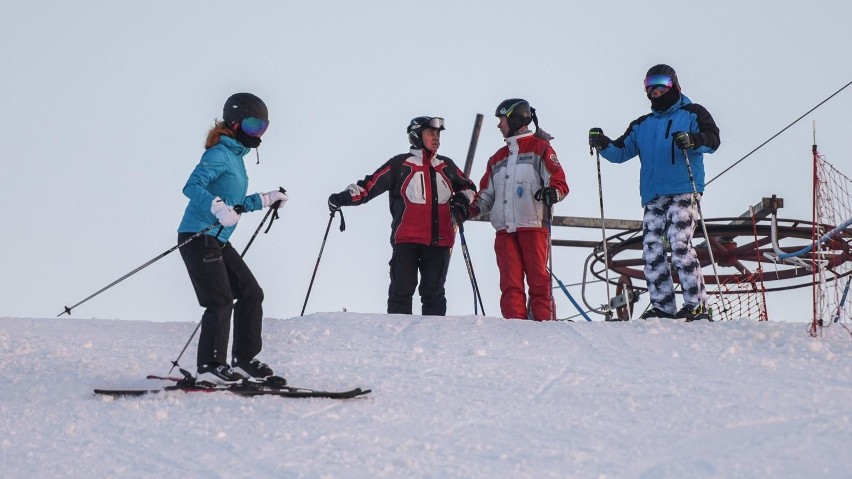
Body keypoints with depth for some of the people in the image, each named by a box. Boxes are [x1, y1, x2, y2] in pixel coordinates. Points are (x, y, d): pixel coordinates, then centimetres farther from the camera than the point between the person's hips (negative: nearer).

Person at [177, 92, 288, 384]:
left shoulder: (236, 157, 19)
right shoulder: (219, 154, -11)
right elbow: (192, 187, -26)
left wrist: (265, 200, 34)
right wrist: (217, 207, -40)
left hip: (218, 241, 10)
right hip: (198, 237, -10)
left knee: (251, 293, 9)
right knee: (221, 301, -14)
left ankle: (244, 359, 15)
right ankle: (209, 367, -12)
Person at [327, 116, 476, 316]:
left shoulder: (446, 166, 17)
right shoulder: (400, 164, 5)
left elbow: (468, 187, 32)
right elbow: (370, 185, 0)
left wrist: (462, 202, 11)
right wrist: (343, 198, -13)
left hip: (439, 241, 4)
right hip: (406, 240, -3)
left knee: (434, 294, 5)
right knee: (402, 291, -6)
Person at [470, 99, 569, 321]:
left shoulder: (540, 148, 8)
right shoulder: (497, 158, 27)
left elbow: (560, 182, -2)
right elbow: (487, 193, 28)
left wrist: (552, 192, -23)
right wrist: (471, 208, 9)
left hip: (533, 226, -5)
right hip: (505, 229, 5)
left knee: (538, 279, -7)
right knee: (510, 282, -3)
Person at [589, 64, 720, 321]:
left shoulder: (692, 114, 8)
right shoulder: (642, 125, 24)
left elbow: (712, 138, -6)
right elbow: (622, 151, 20)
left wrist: (692, 140, -26)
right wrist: (604, 145, 0)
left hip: (683, 192, -6)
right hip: (653, 198, 6)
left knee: (680, 246, -17)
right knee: (651, 252, -1)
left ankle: (697, 305, -15)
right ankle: (663, 306, 4)